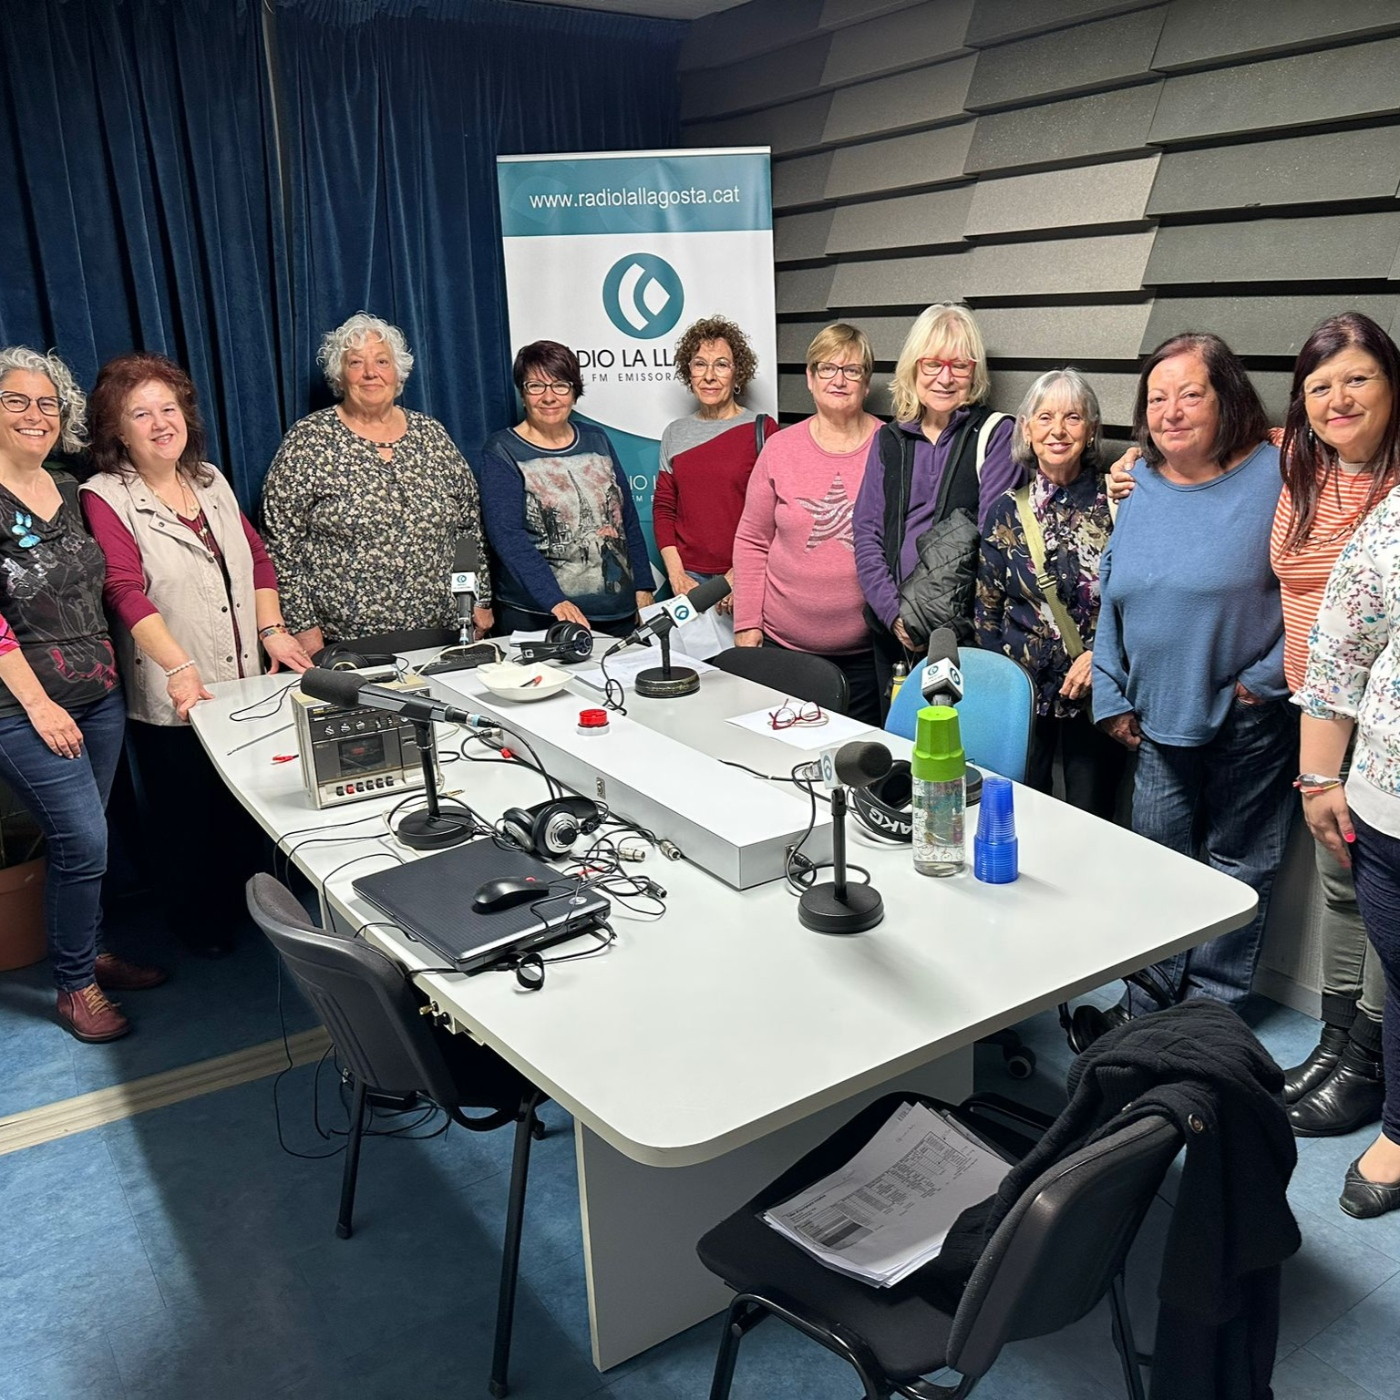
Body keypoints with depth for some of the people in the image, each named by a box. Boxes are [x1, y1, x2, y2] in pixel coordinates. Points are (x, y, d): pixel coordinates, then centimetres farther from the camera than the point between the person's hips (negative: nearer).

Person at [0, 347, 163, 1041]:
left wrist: (109, 667, 10)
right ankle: (74, 988, 13)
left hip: (99, 693, 6)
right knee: (84, 841, -5)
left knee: (81, 837, 15)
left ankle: (89, 953, 33)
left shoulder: (70, 491, 10)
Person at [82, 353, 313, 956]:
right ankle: (196, 925, 31)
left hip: (243, 685, 6)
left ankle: (241, 907, 38)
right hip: (172, 699, -5)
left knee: (244, 811, 17)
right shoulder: (104, 498, -10)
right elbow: (126, 591, -21)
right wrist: (179, 667, -32)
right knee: (185, 821, 10)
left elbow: (256, 557, 13)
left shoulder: (211, 480, 10)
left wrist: (272, 629, 0)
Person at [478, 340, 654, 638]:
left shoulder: (597, 440, 10)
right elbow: (507, 536, -15)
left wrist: (643, 587, 6)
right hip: (538, 618, -4)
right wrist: (556, 602, -26)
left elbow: (627, 519, 14)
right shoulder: (501, 452, -4)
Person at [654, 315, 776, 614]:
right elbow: (663, 508, 10)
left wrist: (741, 574, -14)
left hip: (744, 577, -3)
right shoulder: (675, 434, 9)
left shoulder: (762, 429, -3)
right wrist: (677, 576, -2)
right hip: (689, 576, 3)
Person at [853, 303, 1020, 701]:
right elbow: (867, 534, 5)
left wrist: (947, 621, -17)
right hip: (893, 632, 4)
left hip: (967, 631, -4)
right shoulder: (889, 440, 10)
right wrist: (894, 613, -9)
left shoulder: (995, 433, -2)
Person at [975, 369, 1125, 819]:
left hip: (1096, 693, -1)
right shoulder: (1007, 511, 3)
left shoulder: (1115, 502, -3)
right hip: (1022, 692, 1)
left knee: (1091, 822, 7)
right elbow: (986, 609, 6)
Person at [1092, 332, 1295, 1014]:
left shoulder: (1273, 476, -11)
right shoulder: (1140, 485, 5)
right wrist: (1113, 697, 8)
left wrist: (1264, 682, -12)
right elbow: (1112, 595, 12)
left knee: (1238, 866, 11)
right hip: (1161, 719, 5)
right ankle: (1148, 1014, 27)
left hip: (1249, 722, -4)